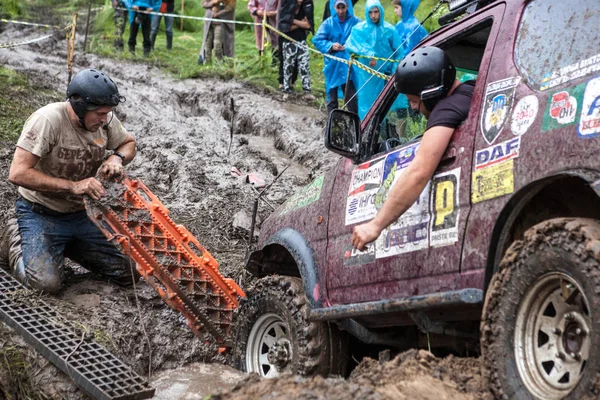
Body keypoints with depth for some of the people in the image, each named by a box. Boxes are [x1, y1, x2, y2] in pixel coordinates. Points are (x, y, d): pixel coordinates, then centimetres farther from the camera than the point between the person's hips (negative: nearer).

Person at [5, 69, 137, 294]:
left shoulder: (105, 120, -8)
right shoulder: (48, 120, -26)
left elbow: (129, 143, 12)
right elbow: (18, 174, -30)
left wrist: (117, 158, -12)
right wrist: (73, 186, -32)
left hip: (83, 214, 6)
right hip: (41, 214, -6)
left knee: (129, 273, -1)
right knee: (47, 282, -26)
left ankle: (68, 247, 21)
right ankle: (15, 244, 7)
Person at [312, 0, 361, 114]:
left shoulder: (355, 22, -2)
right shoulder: (328, 23, -2)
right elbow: (317, 40, -3)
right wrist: (331, 46, -17)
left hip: (349, 64, -1)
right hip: (332, 65, 1)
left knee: (351, 95, -3)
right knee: (332, 94, 11)